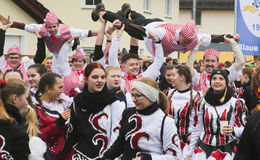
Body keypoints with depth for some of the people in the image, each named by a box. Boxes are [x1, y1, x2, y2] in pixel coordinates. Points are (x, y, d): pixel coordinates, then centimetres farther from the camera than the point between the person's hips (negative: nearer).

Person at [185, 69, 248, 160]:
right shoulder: (202, 103, 6)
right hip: (203, 151, 2)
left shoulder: (236, 104, -2)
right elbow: (197, 129, 12)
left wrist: (233, 130, -19)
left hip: (227, 152, -2)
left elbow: (245, 128, 2)